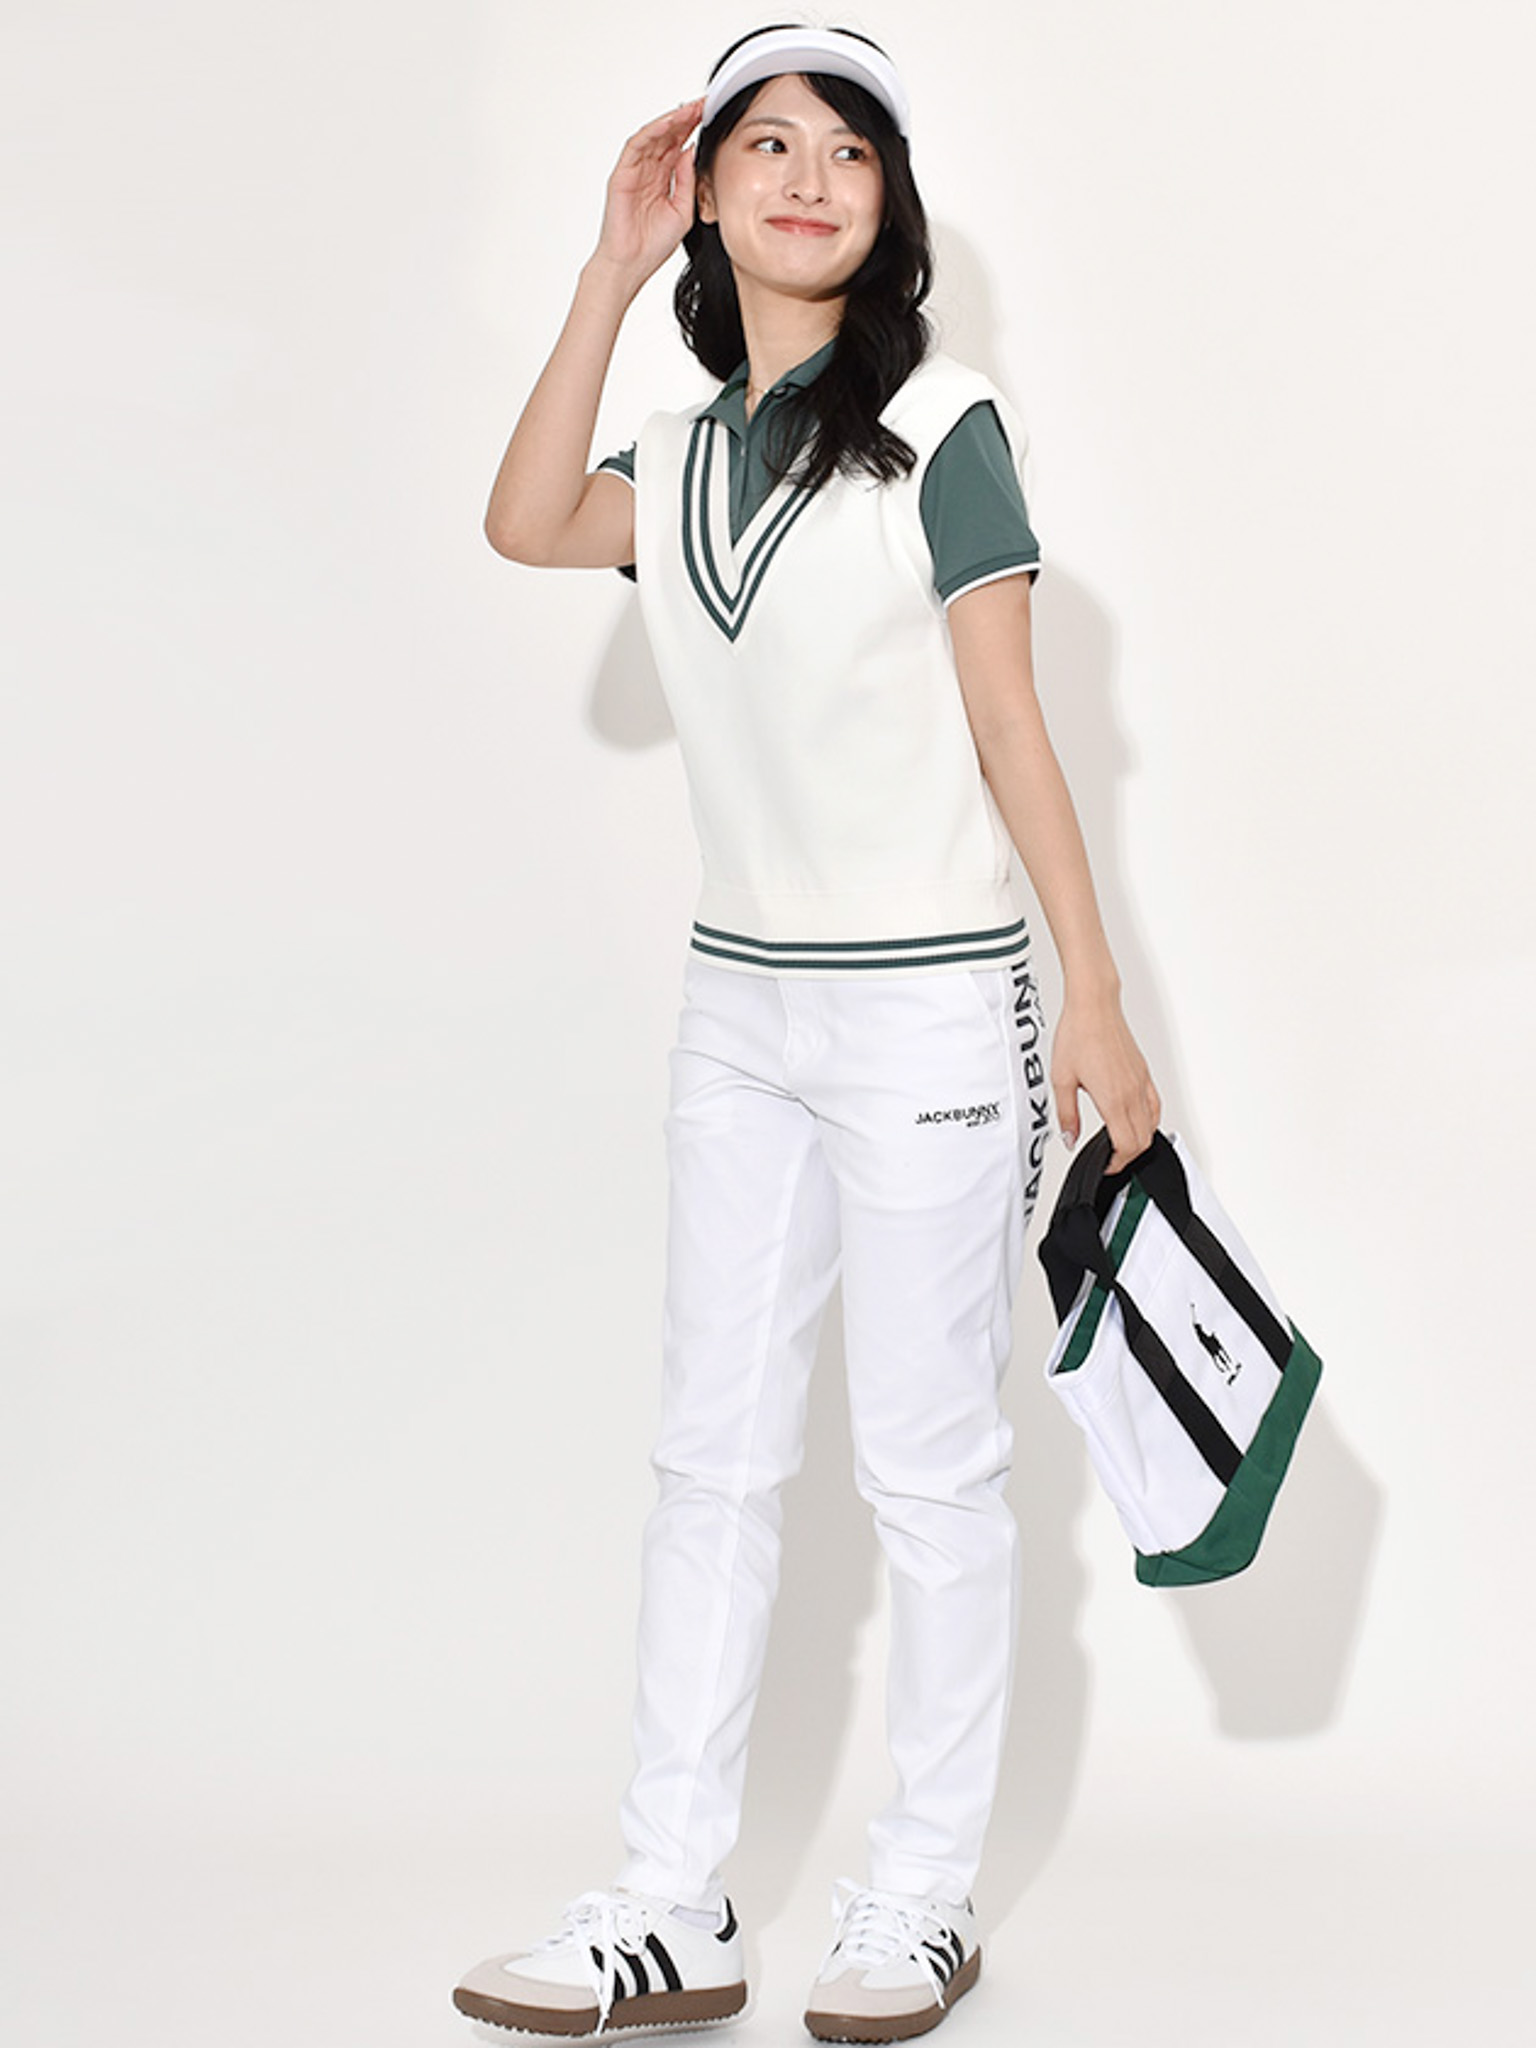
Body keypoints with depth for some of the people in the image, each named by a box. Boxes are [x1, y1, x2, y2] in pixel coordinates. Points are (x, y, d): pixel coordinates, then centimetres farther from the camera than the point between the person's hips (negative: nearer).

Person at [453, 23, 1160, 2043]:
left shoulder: (939, 426, -6)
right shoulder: (690, 458, 11)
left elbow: (1012, 732, -7)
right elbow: (527, 521, -9)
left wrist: (1097, 1001, -10)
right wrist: (613, 272, -6)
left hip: (929, 1005, -6)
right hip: (741, 1003, 6)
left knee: (926, 1467, 2)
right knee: (711, 1458, 7)